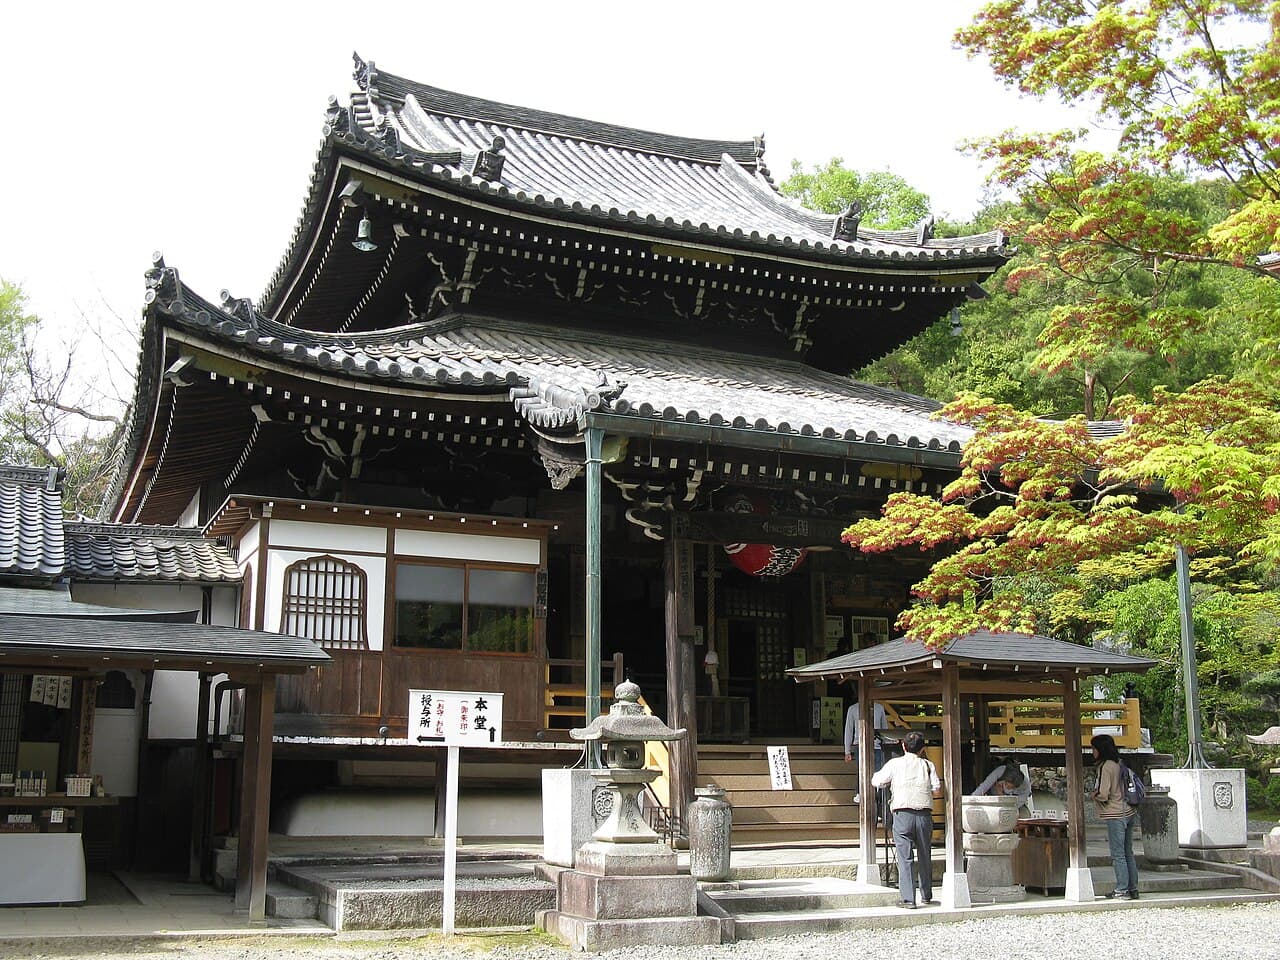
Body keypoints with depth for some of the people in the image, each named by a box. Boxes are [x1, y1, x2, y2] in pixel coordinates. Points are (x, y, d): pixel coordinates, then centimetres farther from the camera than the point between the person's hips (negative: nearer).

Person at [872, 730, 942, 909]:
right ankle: (926, 896, 27)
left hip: (903, 814, -2)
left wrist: (881, 772, 29)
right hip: (924, 814, 2)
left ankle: (908, 898, -7)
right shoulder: (928, 765, 8)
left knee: (905, 857, -2)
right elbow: (937, 790, 0)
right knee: (925, 857, 16)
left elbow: (877, 781, 9)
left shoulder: (895, 763, 4)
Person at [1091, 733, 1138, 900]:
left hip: (1116, 815, -9)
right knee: (1128, 853, 13)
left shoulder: (1105, 766, -15)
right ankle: (1133, 889, 16)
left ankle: (1122, 890, 0)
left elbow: (1103, 795, -19)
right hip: (1129, 811, 9)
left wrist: (1094, 795, 2)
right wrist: (1099, 793, 17)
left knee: (1118, 855, -3)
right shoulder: (1119, 763, 10)